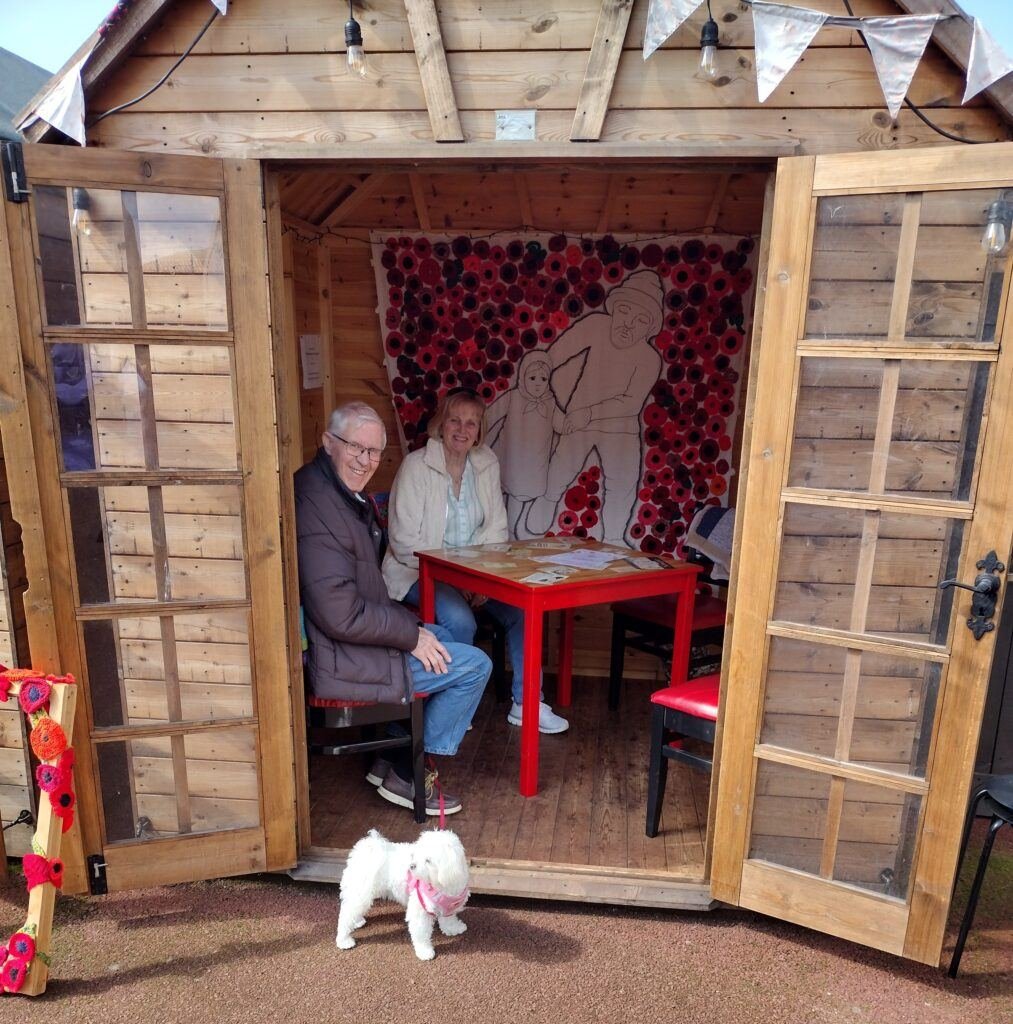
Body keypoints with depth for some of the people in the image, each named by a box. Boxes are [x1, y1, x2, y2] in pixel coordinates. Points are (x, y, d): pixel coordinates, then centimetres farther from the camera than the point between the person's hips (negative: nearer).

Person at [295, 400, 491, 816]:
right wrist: (411, 635, -16)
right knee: (475, 665, -4)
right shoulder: (317, 506, -26)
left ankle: (392, 761, 26)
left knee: (444, 637, 26)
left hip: (356, 634, 11)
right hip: (340, 659, -11)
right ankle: (407, 777, 11)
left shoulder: (344, 493, 9)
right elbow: (341, 614, -28)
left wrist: (409, 625, 7)